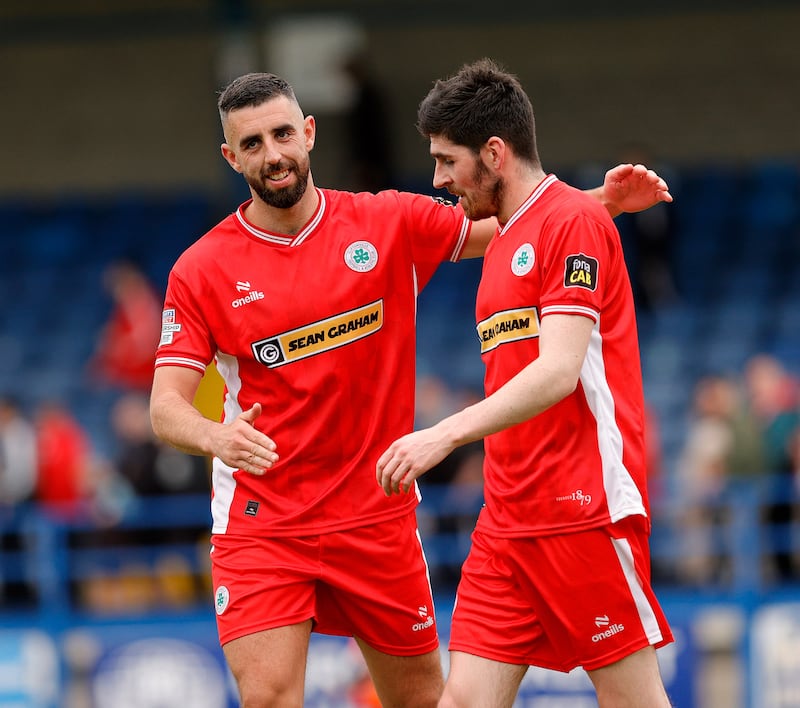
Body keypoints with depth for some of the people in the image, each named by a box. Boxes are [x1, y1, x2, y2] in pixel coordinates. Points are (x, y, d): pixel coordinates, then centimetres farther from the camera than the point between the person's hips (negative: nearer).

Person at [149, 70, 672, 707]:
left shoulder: (390, 223, 1)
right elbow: (166, 406, -8)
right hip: (260, 527, -2)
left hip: (378, 518, 2)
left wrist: (604, 200, -8)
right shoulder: (202, 271, -4)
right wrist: (216, 437, -31)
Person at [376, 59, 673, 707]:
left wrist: (447, 435, -26)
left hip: (586, 514, -8)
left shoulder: (575, 220, -8)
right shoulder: (503, 243, 20)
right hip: (506, 525, 8)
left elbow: (559, 371, -19)